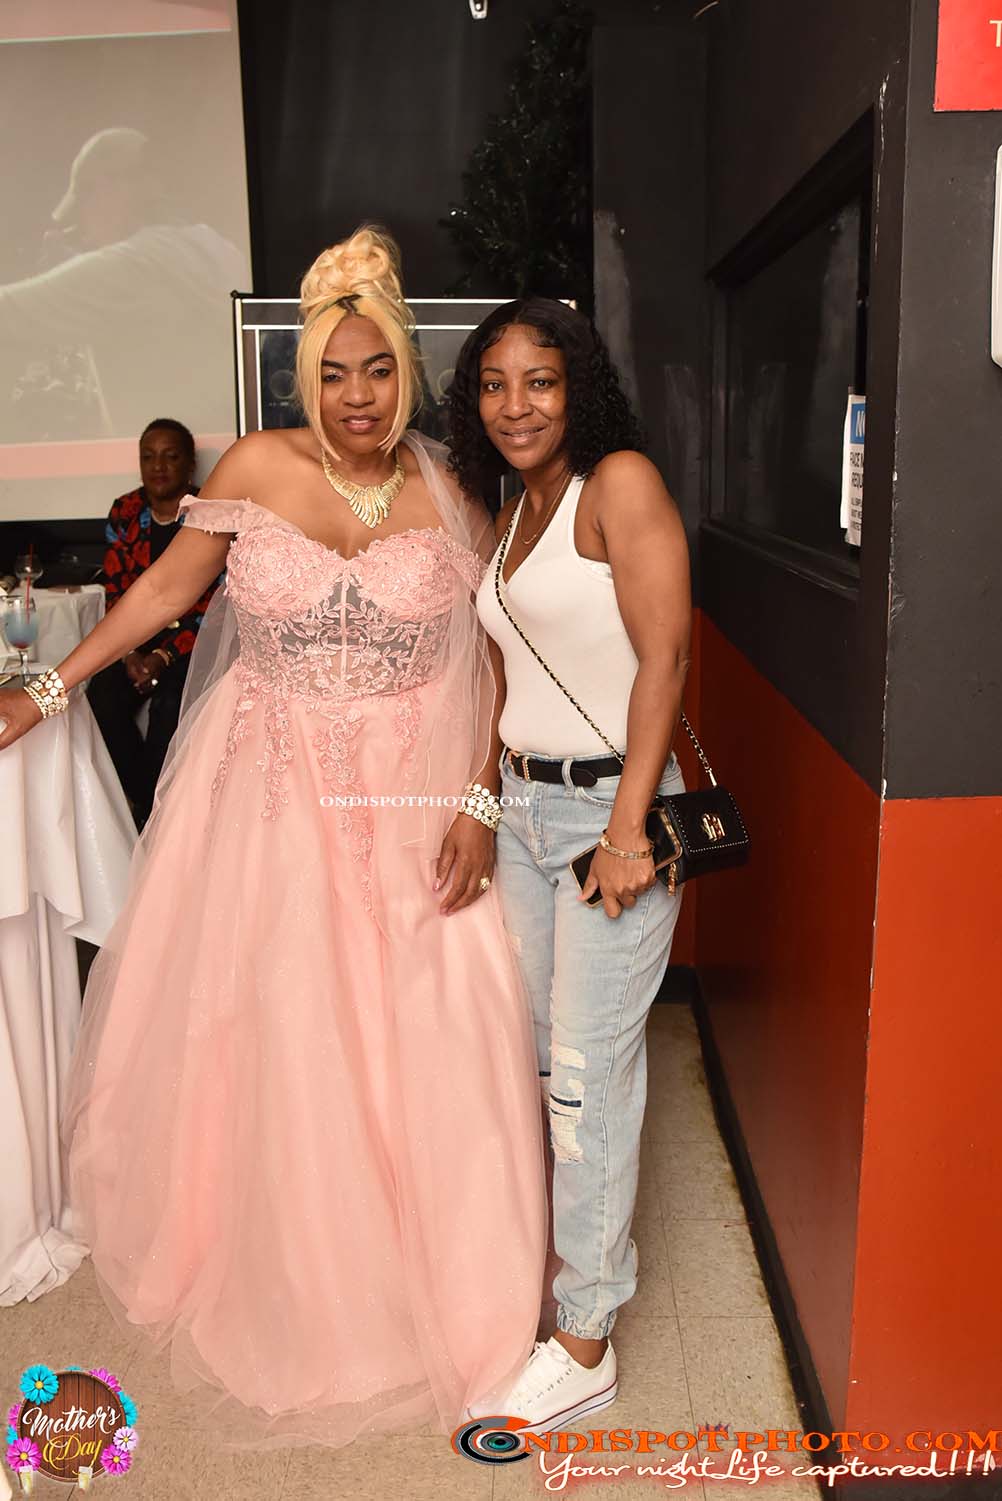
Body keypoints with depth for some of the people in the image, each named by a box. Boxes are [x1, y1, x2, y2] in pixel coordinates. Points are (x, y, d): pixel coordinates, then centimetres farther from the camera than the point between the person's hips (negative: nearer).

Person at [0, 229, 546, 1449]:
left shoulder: (451, 493, -2)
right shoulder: (256, 468, -3)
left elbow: (497, 660, 0)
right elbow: (167, 588, 7)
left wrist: (479, 803, -10)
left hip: (412, 801, 0)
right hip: (271, 797, 1)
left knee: (437, 1039, -1)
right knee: (268, 1037, 9)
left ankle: (447, 1290, 26)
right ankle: (284, 1283, 36)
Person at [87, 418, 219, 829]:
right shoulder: (124, 513, 6)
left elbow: (211, 603, -11)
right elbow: (116, 591, 5)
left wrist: (164, 656, -20)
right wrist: (129, 653, -11)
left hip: (193, 640, -4)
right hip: (136, 636, 4)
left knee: (170, 705, -30)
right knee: (102, 699, -22)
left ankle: (149, 810, -12)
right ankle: (145, 800, -7)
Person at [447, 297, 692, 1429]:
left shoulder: (621, 482, -10)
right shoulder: (513, 512, 15)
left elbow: (663, 657, -17)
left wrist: (627, 827, -21)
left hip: (612, 805, -8)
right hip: (524, 804, 8)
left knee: (589, 1072, -2)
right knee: (536, 1046, 16)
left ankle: (585, 1343, 14)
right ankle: (557, 1249, 39)